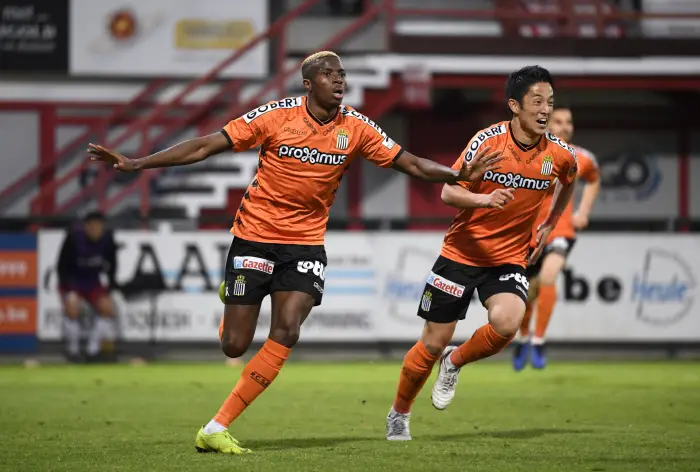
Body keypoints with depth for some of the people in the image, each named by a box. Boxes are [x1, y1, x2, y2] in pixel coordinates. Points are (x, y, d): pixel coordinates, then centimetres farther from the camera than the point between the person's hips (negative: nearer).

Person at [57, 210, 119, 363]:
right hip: (71, 282, -5)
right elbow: (63, 265, -16)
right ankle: (72, 350, -10)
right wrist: (67, 287, -22)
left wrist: (111, 284, -4)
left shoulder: (107, 239, -14)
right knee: (72, 307, -27)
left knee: (108, 308, -8)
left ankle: (92, 351, 4)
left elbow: (111, 263, 2)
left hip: (92, 282, 5)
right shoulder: (74, 237, -26)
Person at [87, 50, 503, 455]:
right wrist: (135, 164, -15)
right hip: (254, 236, -2)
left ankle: (216, 429, -13)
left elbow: (410, 163, 3)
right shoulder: (277, 116, -12)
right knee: (235, 345, -5)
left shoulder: (356, 128, -2)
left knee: (287, 332, -18)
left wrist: (459, 175, -14)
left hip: (306, 243, 2)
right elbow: (206, 146, -11)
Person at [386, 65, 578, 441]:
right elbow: (449, 193, -18)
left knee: (506, 323, -27)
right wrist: (486, 199, -35)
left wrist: (550, 224, 17)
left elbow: (569, 180, 20)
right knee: (433, 342, 2)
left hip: (509, 258, 2)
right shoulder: (488, 140, -15)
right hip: (461, 253, -2)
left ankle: (455, 362, 5)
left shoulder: (560, 154, -6)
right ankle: (399, 414, 27)